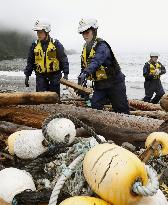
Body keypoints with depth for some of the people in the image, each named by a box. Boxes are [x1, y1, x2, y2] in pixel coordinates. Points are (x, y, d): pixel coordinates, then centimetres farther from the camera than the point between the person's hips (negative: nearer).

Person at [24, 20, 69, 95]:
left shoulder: (56, 44, -3)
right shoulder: (35, 45, 5)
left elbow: (63, 59, -1)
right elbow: (30, 61, 12)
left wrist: (65, 73, -8)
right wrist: (27, 75, 10)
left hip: (55, 75, -2)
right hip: (40, 76, 2)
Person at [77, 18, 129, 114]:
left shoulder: (101, 46, -19)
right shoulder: (86, 48, 8)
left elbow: (96, 61, -38)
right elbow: (84, 66, 16)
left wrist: (85, 73, -53)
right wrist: (81, 83, 8)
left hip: (114, 83, -7)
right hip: (99, 85, 7)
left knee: (122, 111, 3)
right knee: (95, 109, -2)